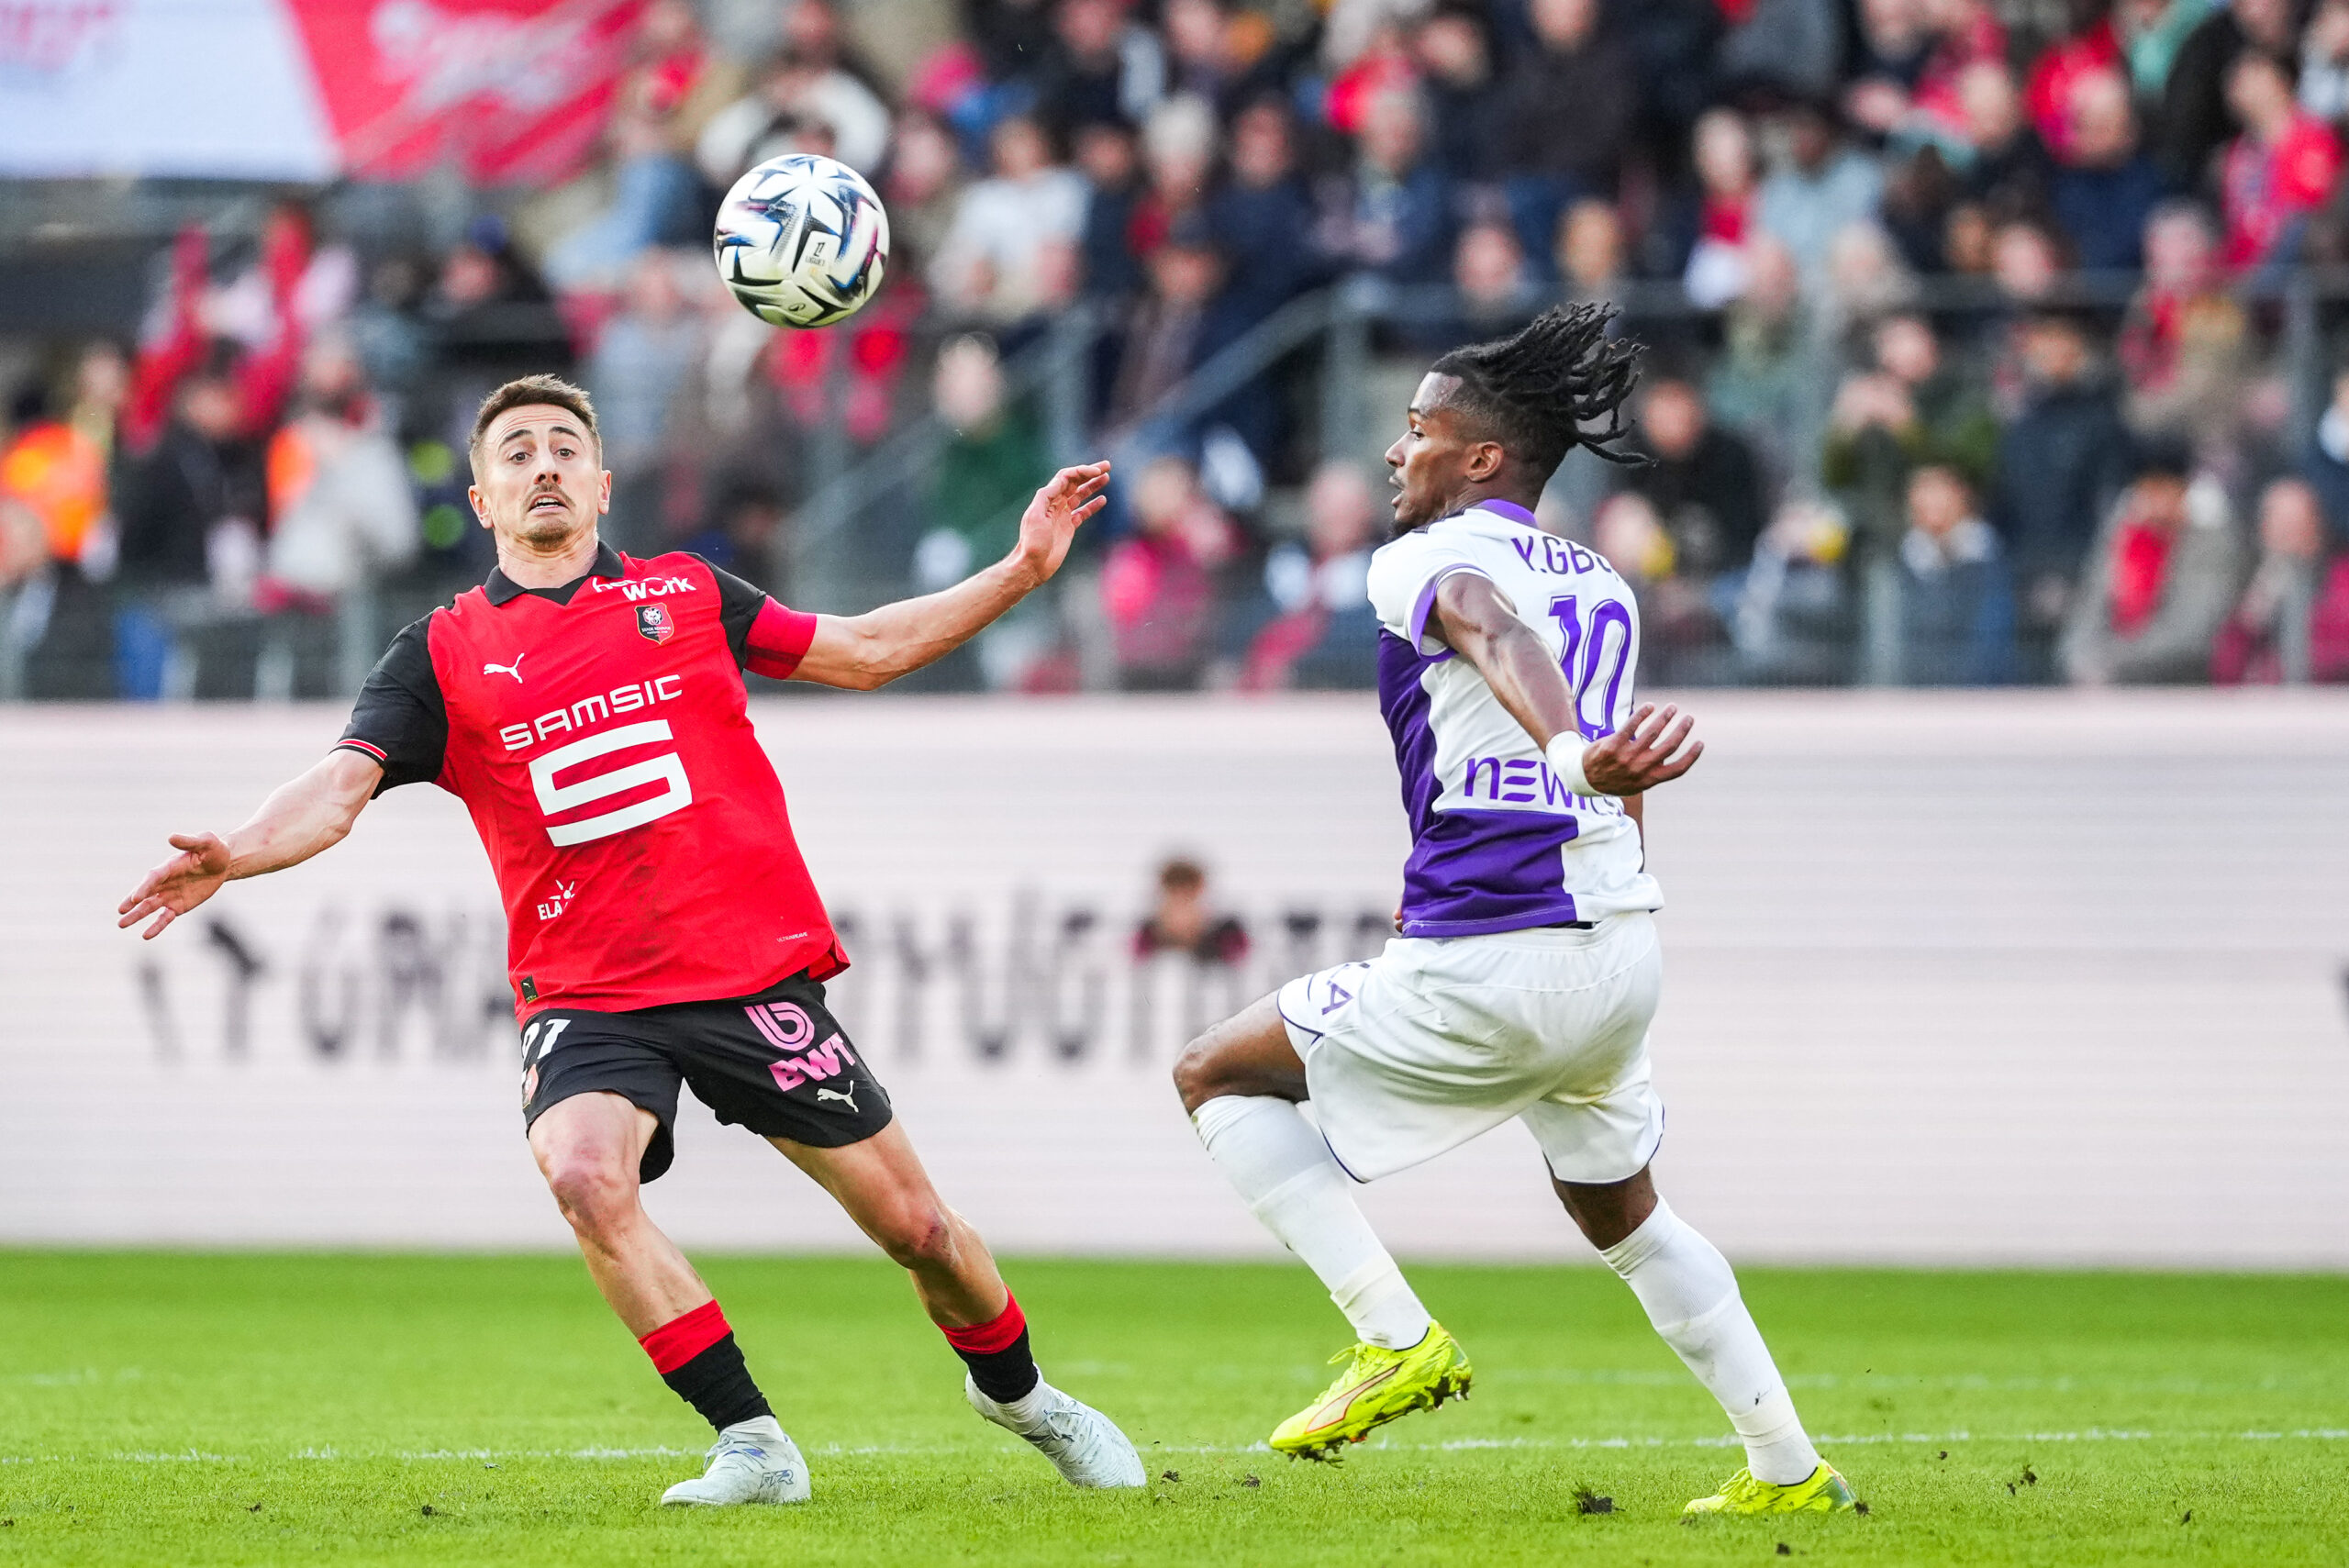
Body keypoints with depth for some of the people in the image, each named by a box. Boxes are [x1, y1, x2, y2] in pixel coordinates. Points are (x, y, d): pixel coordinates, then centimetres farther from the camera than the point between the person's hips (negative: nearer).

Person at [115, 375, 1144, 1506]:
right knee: (582, 1173, -31)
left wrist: (1020, 572, 12)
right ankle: (751, 1443, -18)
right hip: (584, 998, -1)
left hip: (753, 972, 1)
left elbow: (867, 652, 18)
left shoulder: (685, 595, 9)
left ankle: (1014, 1389, 34)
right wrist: (239, 852, -26)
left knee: (914, 1224, 2)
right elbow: (341, 785, -6)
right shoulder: (443, 654, 5)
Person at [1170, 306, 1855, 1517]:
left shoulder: (1423, 561, -5)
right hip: (1624, 947, 8)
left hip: (1495, 964, -8)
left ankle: (1395, 1337, -4)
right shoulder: (1602, 587, 18)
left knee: (1216, 1075, 8)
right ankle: (1790, 1471, 25)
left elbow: (1496, 634, -29)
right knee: (1619, 1212, 28)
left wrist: (1574, 755, -48)